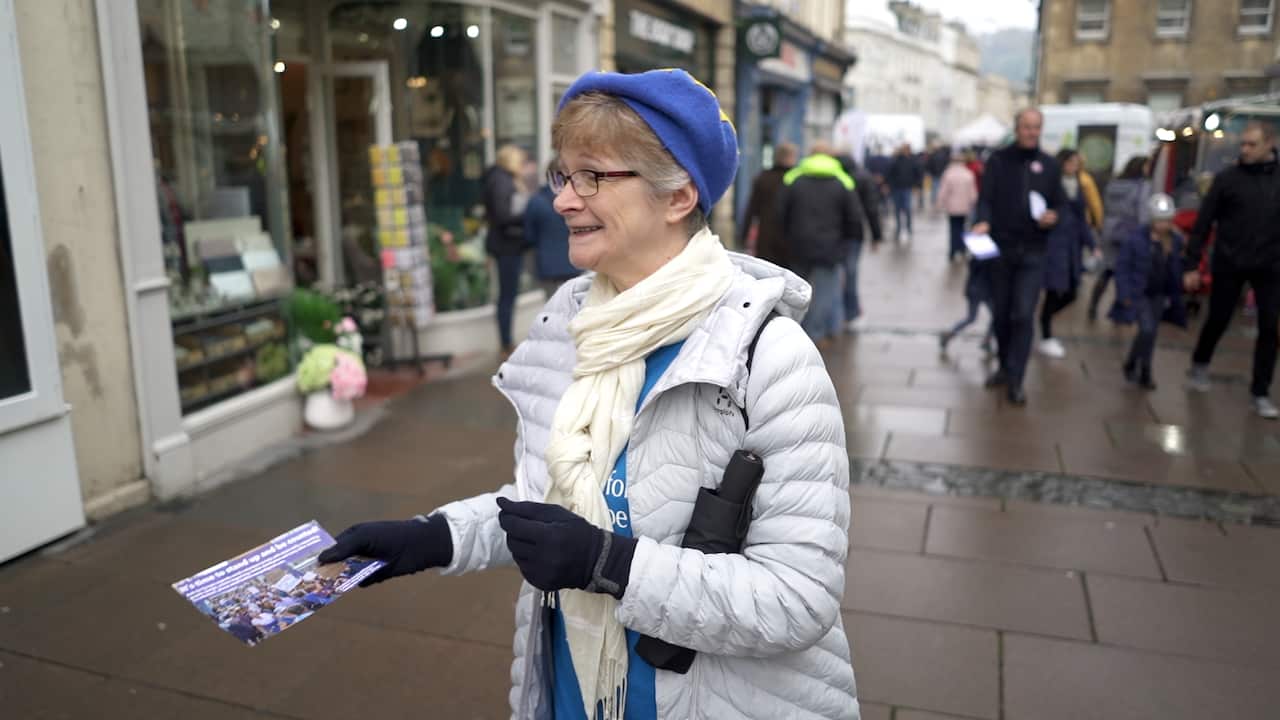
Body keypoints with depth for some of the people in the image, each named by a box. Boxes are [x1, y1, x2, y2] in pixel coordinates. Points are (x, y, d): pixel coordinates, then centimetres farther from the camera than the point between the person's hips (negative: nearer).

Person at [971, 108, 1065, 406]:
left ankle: (1015, 379, -3)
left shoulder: (1049, 165, 8)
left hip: (1032, 253, 0)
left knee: (1023, 315, -8)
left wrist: (1052, 216, -10)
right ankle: (1005, 366, 29)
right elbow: (985, 198, -6)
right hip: (1000, 248, 0)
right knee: (1001, 313, 10)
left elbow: (1059, 204, 13)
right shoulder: (998, 160, 3)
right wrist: (983, 222, -26)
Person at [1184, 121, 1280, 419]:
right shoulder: (1227, 178, -4)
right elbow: (1203, 223, -3)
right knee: (1218, 321, 10)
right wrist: (1192, 264, -6)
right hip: (1229, 265, -2)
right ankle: (1199, 366, 37)